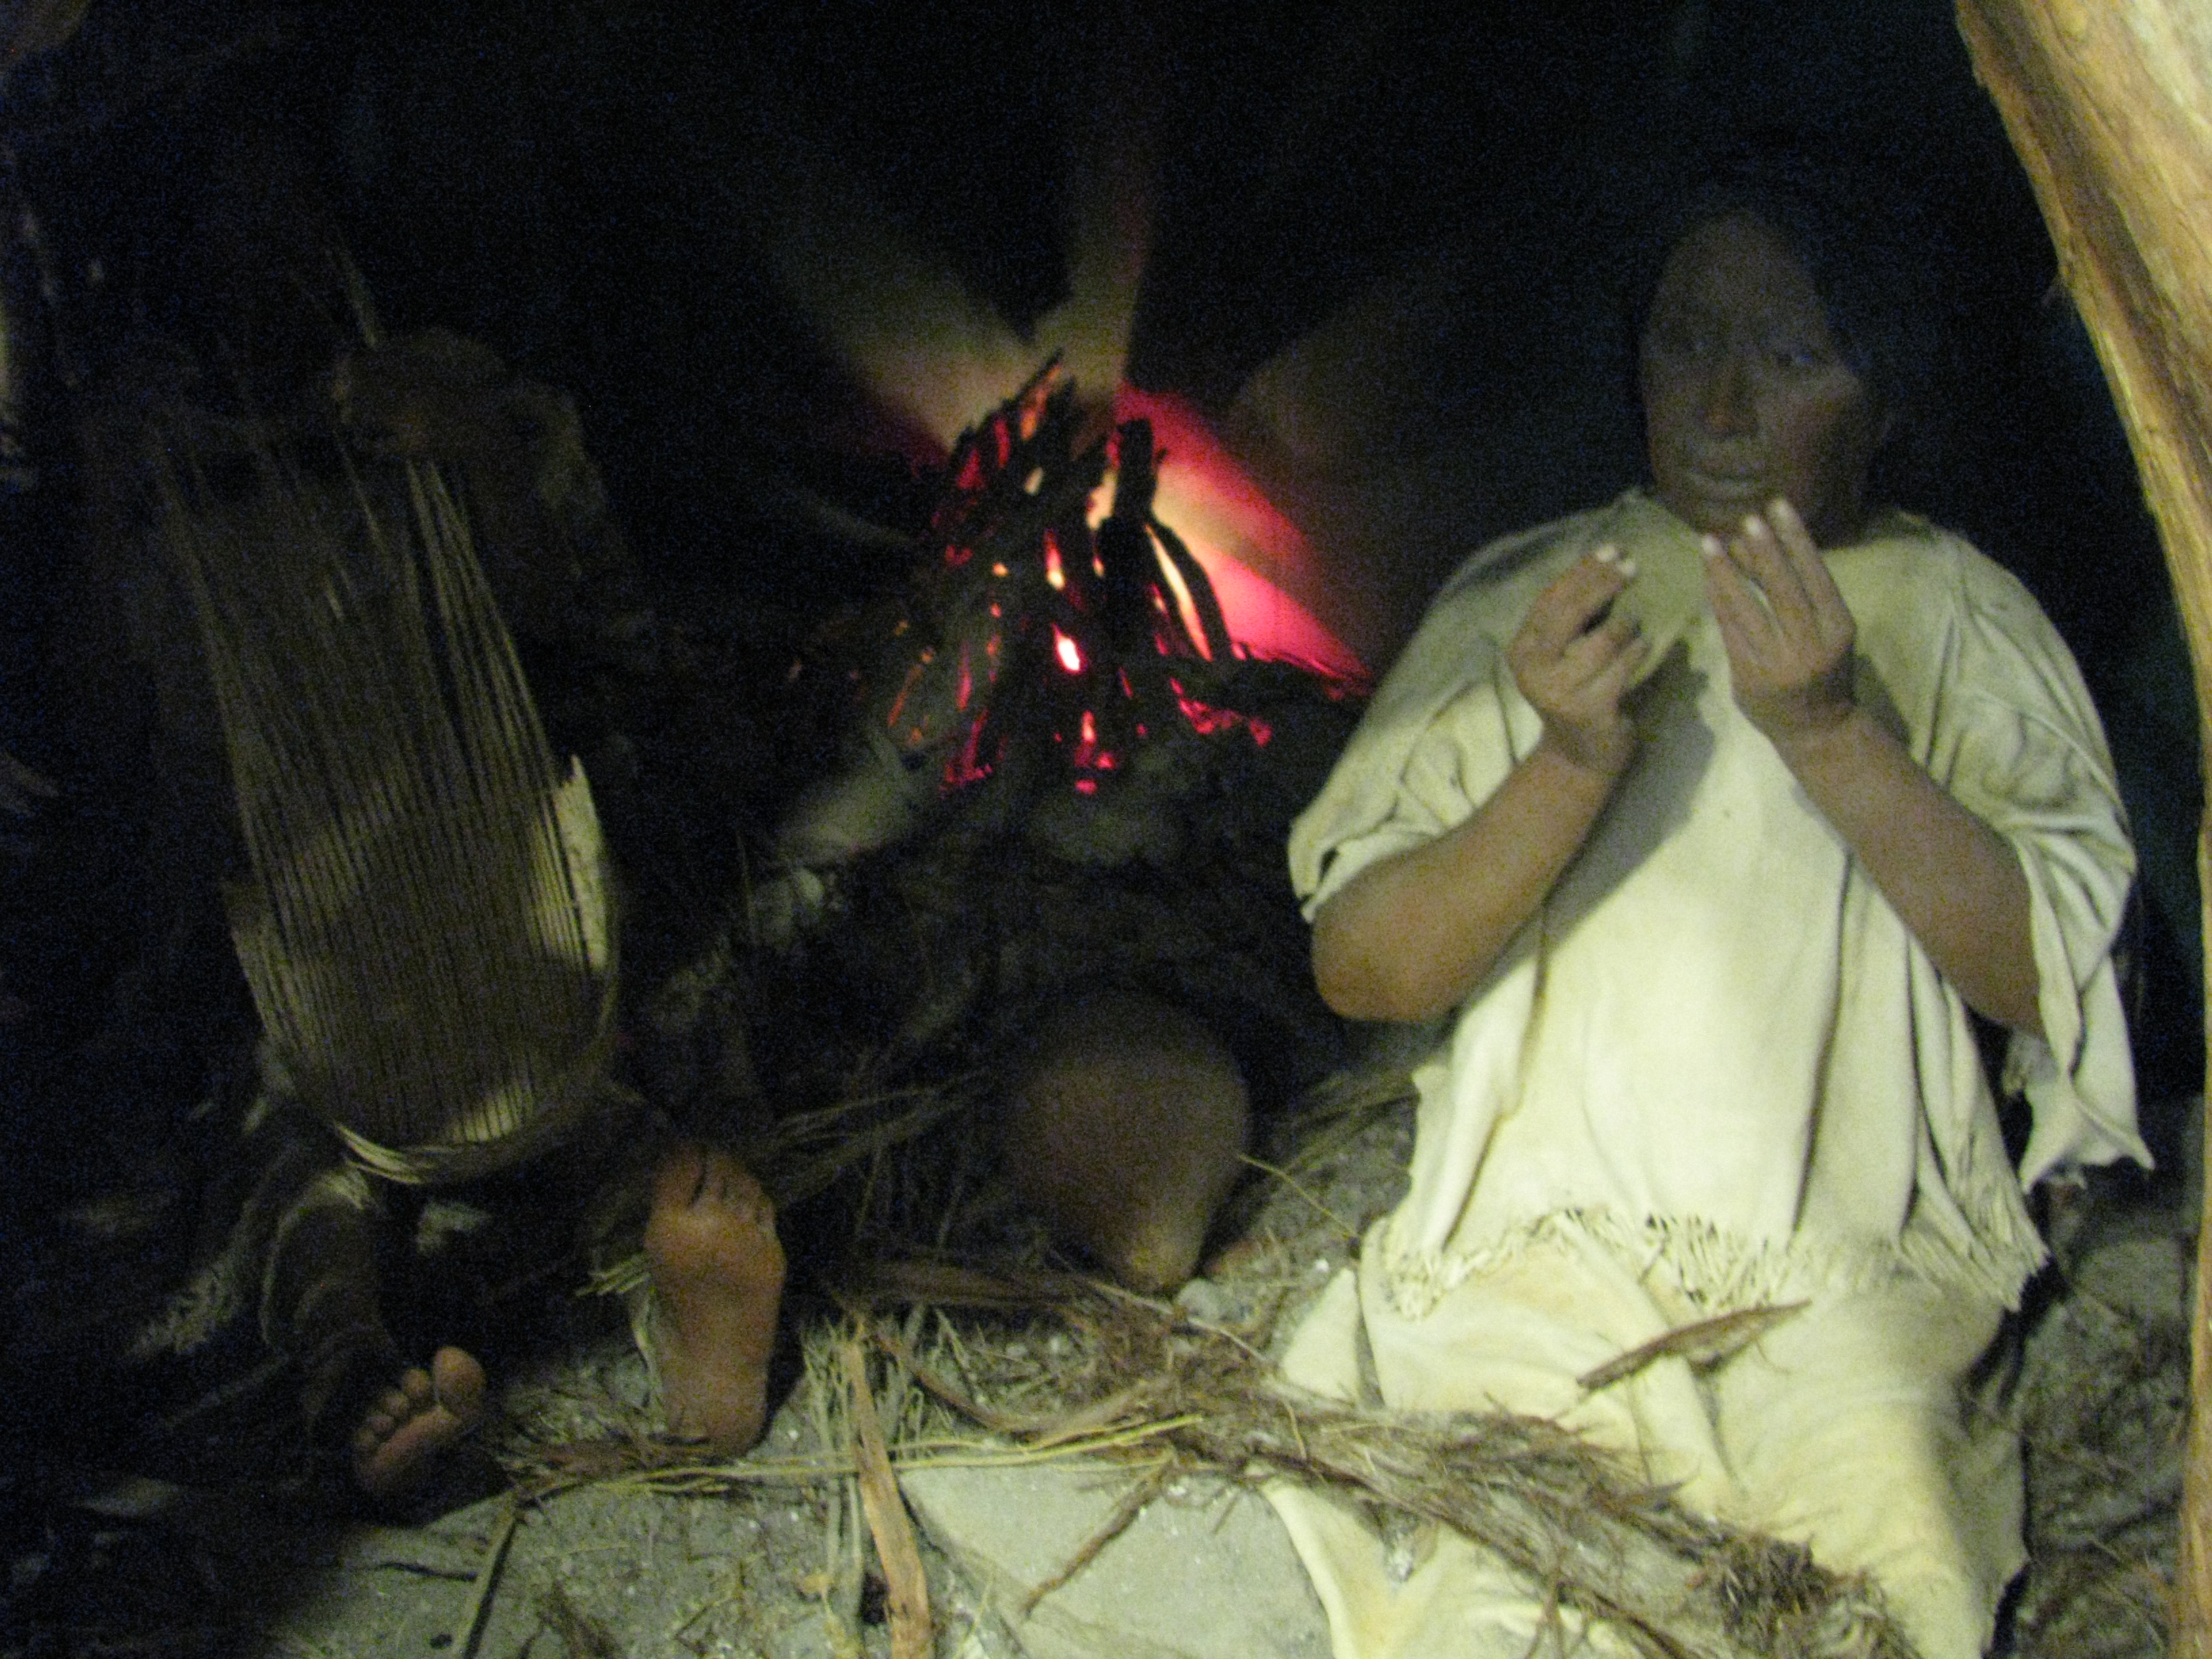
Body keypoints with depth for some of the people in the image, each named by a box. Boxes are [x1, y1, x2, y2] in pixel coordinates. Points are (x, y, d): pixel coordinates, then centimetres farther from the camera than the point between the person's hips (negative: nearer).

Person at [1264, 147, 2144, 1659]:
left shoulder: (1958, 618, 4)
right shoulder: (1524, 606, 5)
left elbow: (2051, 975, -6)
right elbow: (1357, 968, -3)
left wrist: (1833, 734, -20)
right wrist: (1569, 767, -20)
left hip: (1856, 1265, 1)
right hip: (1541, 1239, -1)